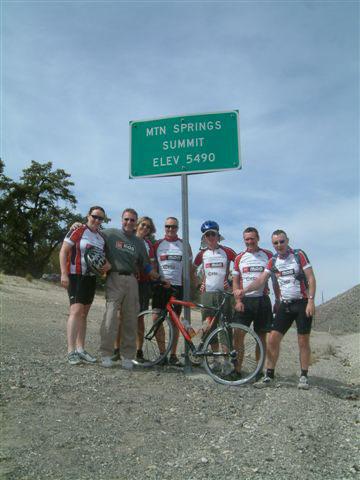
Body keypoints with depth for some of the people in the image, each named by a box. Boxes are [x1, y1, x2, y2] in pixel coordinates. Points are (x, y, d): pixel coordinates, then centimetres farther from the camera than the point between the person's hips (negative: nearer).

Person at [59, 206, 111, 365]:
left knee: (84, 313, 10)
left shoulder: (102, 237, 10)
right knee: (76, 310, -16)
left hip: (91, 277, 7)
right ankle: (71, 351, -15)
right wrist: (64, 273, -18)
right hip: (75, 276, -7)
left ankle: (80, 349, 17)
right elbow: (63, 251, -9)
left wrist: (108, 264, -6)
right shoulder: (78, 231, -8)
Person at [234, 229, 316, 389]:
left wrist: (311, 301, -17)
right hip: (286, 304, 4)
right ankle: (269, 373, 9)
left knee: (303, 341, 1)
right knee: (273, 339, -3)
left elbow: (311, 278, -9)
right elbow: (261, 280, 1)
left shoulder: (299, 255, -6)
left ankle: (304, 376, 16)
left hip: (303, 303, -4)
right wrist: (244, 290, -14)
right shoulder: (273, 261, 6)